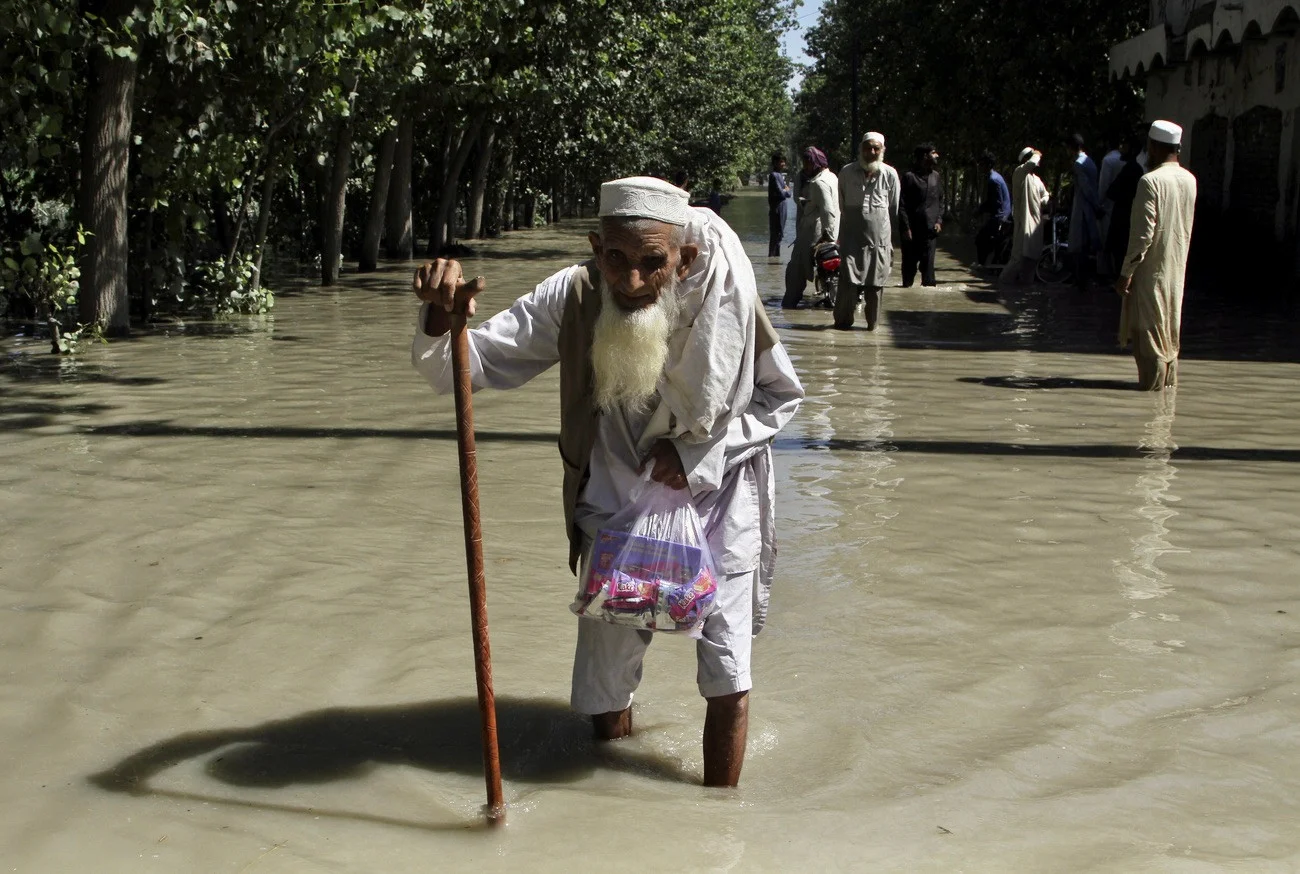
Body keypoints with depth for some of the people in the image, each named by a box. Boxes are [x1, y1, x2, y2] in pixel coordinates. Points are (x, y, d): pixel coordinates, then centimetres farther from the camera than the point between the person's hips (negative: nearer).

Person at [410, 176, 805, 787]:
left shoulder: (726, 297, -22)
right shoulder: (574, 298, -22)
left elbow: (781, 396, -4)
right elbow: (458, 369, -21)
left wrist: (698, 450, -17)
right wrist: (442, 317, -44)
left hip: (717, 504, -1)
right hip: (615, 508, 1)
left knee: (727, 678, 1)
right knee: (606, 691, 12)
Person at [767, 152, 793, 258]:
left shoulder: (781, 175, 18)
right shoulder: (774, 175, -13)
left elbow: (790, 192, 18)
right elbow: (780, 193, -20)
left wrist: (786, 191, -2)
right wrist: (787, 191, -2)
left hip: (782, 210, 10)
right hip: (777, 209, -10)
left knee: (778, 234, 14)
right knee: (776, 234, -7)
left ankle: (776, 255, 20)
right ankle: (772, 255, -4)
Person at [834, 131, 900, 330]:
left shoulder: (890, 175, 3)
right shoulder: (846, 172, 4)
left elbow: (894, 209, 11)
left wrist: (892, 237, 14)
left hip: (879, 234, 0)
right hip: (852, 233, 0)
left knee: (876, 280, 2)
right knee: (848, 278, -8)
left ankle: (872, 321, 13)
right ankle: (843, 319, 5)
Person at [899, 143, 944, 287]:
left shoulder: (936, 176, 12)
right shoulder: (909, 176, -3)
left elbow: (941, 201, 17)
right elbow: (903, 205, -6)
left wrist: (939, 221, 3)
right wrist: (906, 227, -11)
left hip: (930, 229, 3)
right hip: (913, 229, -3)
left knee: (928, 261, 1)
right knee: (910, 261, 3)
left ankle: (928, 284, 5)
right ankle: (907, 286, 13)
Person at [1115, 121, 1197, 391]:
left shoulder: (1150, 181, -17)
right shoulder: (1190, 180, 5)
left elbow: (1143, 234, -20)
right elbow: (1185, 226, 13)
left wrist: (1126, 272, -16)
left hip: (1151, 268, -7)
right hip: (1178, 268, 7)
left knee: (1148, 330, 0)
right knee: (1169, 329, 16)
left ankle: (1153, 386, 2)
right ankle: (1169, 380, 23)